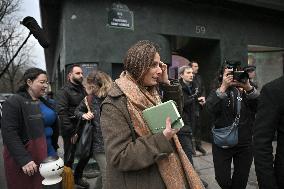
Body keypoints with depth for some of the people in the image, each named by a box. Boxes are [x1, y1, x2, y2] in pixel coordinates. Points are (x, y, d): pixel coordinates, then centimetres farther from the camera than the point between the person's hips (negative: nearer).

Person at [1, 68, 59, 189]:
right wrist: (24, 159, -25)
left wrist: (54, 147, 16)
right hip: (26, 158, -7)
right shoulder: (14, 102, -12)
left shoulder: (44, 102, 11)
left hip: (47, 153, 7)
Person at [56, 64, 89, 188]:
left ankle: (77, 177, 36)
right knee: (69, 158, 7)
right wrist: (72, 132, -17)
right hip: (70, 132, -6)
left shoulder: (83, 90, 11)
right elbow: (62, 113, -16)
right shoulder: (64, 91, -8)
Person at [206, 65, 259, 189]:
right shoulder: (216, 93, 0)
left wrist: (249, 88, -25)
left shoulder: (245, 91, 2)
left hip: (245, 144, 2)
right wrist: (223, 87, -24)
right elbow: (210, 108, -19)